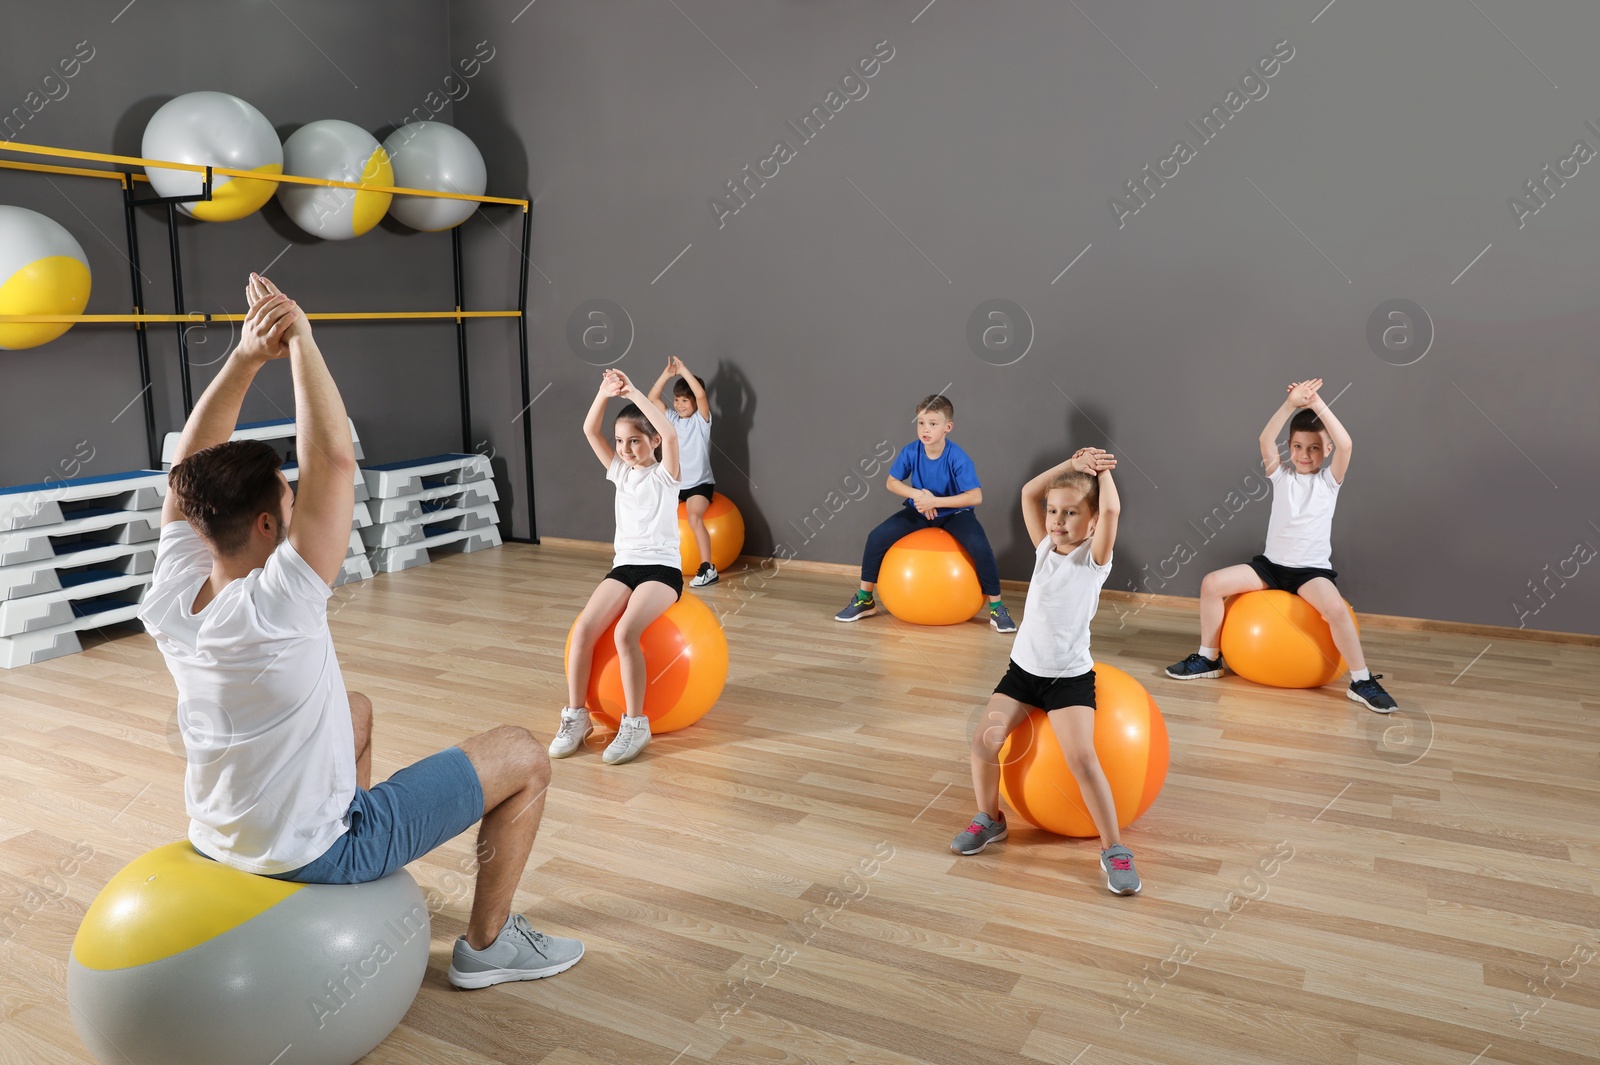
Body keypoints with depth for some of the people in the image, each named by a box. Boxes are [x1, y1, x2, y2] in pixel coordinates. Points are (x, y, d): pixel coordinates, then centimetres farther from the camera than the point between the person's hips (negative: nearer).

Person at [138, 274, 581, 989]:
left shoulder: (168, 601, -12)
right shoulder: (273, 608, -33)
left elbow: (190, 465, -4)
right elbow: (334, 459, -35)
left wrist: (246, 356, -14)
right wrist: (299, 342, -26)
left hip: (222, 838, 8)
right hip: (315, 853, -7)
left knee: (356, 711, 33)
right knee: (524, 756, 0)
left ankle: (360, 885, 44)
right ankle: (487, 944, 16)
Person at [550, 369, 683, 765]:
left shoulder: (665, 473, -3)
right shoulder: (619, 471, 11)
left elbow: (670, 433, -23)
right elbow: (590, 431, 0)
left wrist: (633, 392, -23)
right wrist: (604, 393, -16)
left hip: (662, 568, -5)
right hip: (624, 566, 5)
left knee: (625, 633, -29)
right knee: (583, 630, -19)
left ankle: (635, 723, -18)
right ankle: (576, 716, -7)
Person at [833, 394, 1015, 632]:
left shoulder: (957, 457, -25)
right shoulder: (911, 451, -16)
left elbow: (976, 496, -29)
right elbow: (892, 482, -2)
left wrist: (934, 501, -32)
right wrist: (916, 494, -21)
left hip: (954, 512, -3)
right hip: (919, 511, 3)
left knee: (980, 546, -29)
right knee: (877, 537, -13)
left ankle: (996, 608, -10)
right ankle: (865, 599, 6)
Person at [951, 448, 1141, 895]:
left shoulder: (1094, 556, -7)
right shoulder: (1045, 548, 5)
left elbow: (1112, 510, -24)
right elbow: (1028, 493, -1)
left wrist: (1101, 468, -8)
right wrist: (1072, 463, -4)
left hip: (1070, 677, -4)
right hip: (1023, 670, 4)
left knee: (1081, 758, -20)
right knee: (985, 738, -12)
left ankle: (1113, 849, -3)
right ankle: (989, 818, 12)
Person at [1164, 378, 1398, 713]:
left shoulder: (1329, 479, -2)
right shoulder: (1281, 475, 2)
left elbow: (1345, 444, -21)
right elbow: (1265, 440, -16)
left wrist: (1317, 403, -25)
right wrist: (1291, 403, -27)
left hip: (1312, 569, -3)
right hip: (1271, 563, 3)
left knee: (1336, 608, -31)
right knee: (1212, 583, -13)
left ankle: (1361, 682, -12)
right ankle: (1208, 659, 3)